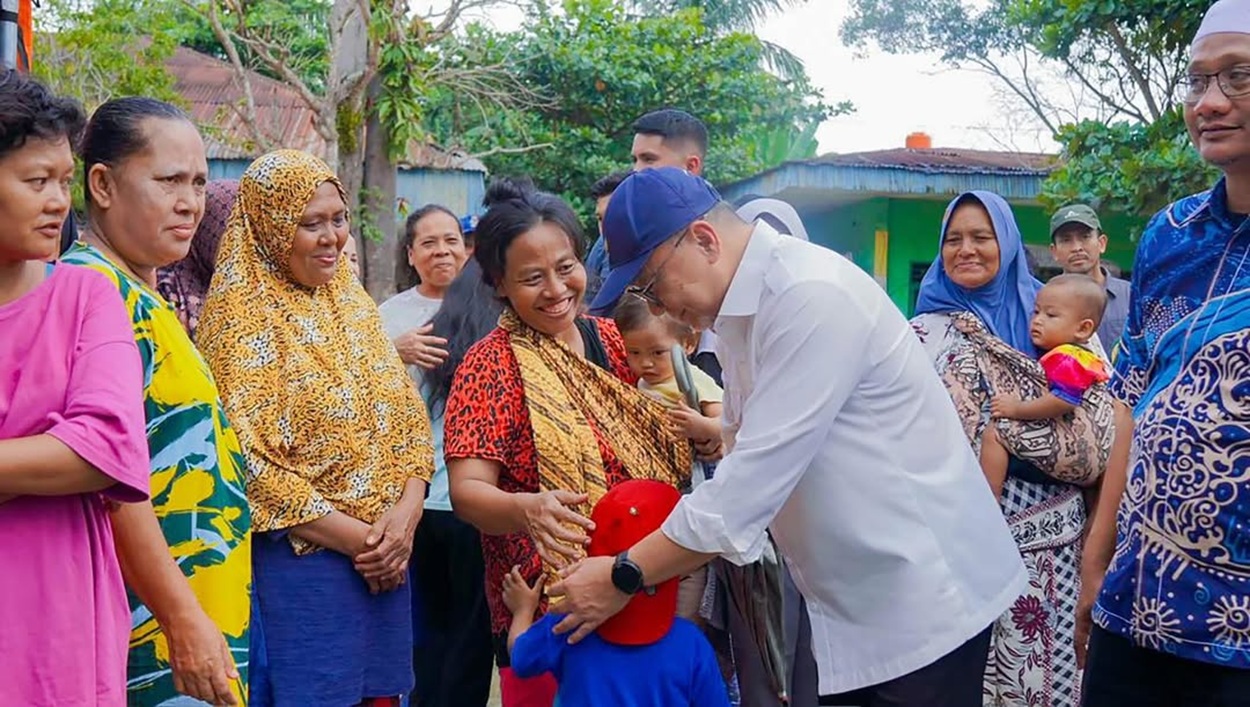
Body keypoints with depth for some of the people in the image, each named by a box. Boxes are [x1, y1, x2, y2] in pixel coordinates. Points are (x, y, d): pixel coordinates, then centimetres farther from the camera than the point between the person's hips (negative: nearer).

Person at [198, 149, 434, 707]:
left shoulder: (353, 303, 11)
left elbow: (410, 419, 9)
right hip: (299, 560, -6)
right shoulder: (242, 317, -8)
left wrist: (405, 515, -7)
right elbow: (248, 461, -15)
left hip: (385, 561, 6)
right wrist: (353, 536, -16)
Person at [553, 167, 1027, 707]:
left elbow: (759, 473, -26)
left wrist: (626, 577, -19)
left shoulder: (811, 296, -23)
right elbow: (746, 458, 11)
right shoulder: (740, 310, 6)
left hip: (924, 592, -8)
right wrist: (662, 558, 0)